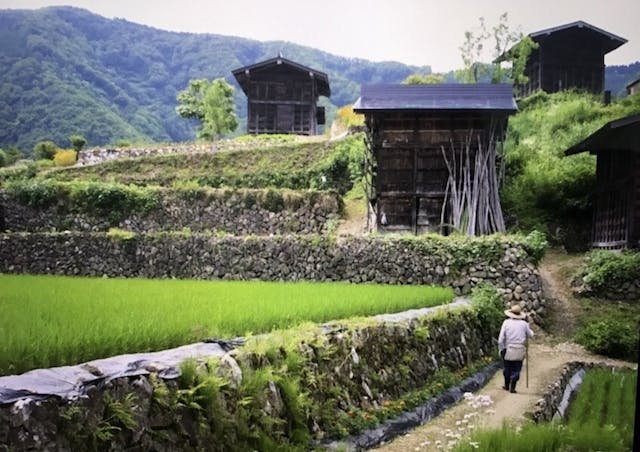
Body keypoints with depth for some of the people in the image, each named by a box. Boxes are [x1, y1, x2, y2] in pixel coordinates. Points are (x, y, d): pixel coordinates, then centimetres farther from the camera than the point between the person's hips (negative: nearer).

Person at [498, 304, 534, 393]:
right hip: (520, 351, 0)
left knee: (507, 368, 16)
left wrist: (501, 349, 5)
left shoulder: (506, 322, -2)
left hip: (508, 350, 0)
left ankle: (507, 385, 28)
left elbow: (501, 338, -5)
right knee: (516, 370, 6)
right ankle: (512, 387, 3)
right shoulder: (524, 324, 0)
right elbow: (530, 335, 13)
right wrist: (527, 325, 27)